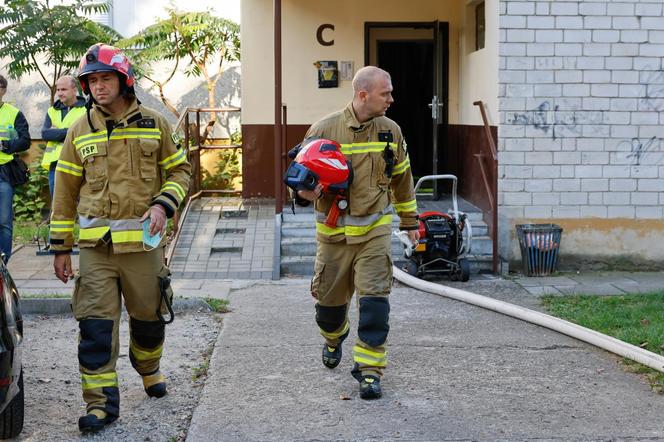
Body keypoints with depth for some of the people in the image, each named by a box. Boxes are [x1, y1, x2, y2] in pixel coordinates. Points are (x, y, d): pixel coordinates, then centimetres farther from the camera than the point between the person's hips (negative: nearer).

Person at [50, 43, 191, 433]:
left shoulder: (154, 124, 3)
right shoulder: (80, 131, 5)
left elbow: (180, 169, 10)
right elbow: (65, 192, 8)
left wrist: (163, 204, -9)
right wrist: (61, 248, 6)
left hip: (143, 240, 0)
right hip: (95, 244, 0)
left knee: (148, 315, 14)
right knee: (95, 323, -6)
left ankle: (150, 370, 42)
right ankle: (102, 402, 0)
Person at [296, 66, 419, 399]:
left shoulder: (390, 131, 3)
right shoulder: (324, 130, -8)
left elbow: (402, 178, 17)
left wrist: (410, 220, 22)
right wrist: (304, 192, -22)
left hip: (375, 230, 1)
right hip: (333, 231, -1)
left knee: (374, 298, -11)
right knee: (330, 297, 13)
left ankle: (369, 369, -1)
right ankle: (333, 338, 46)